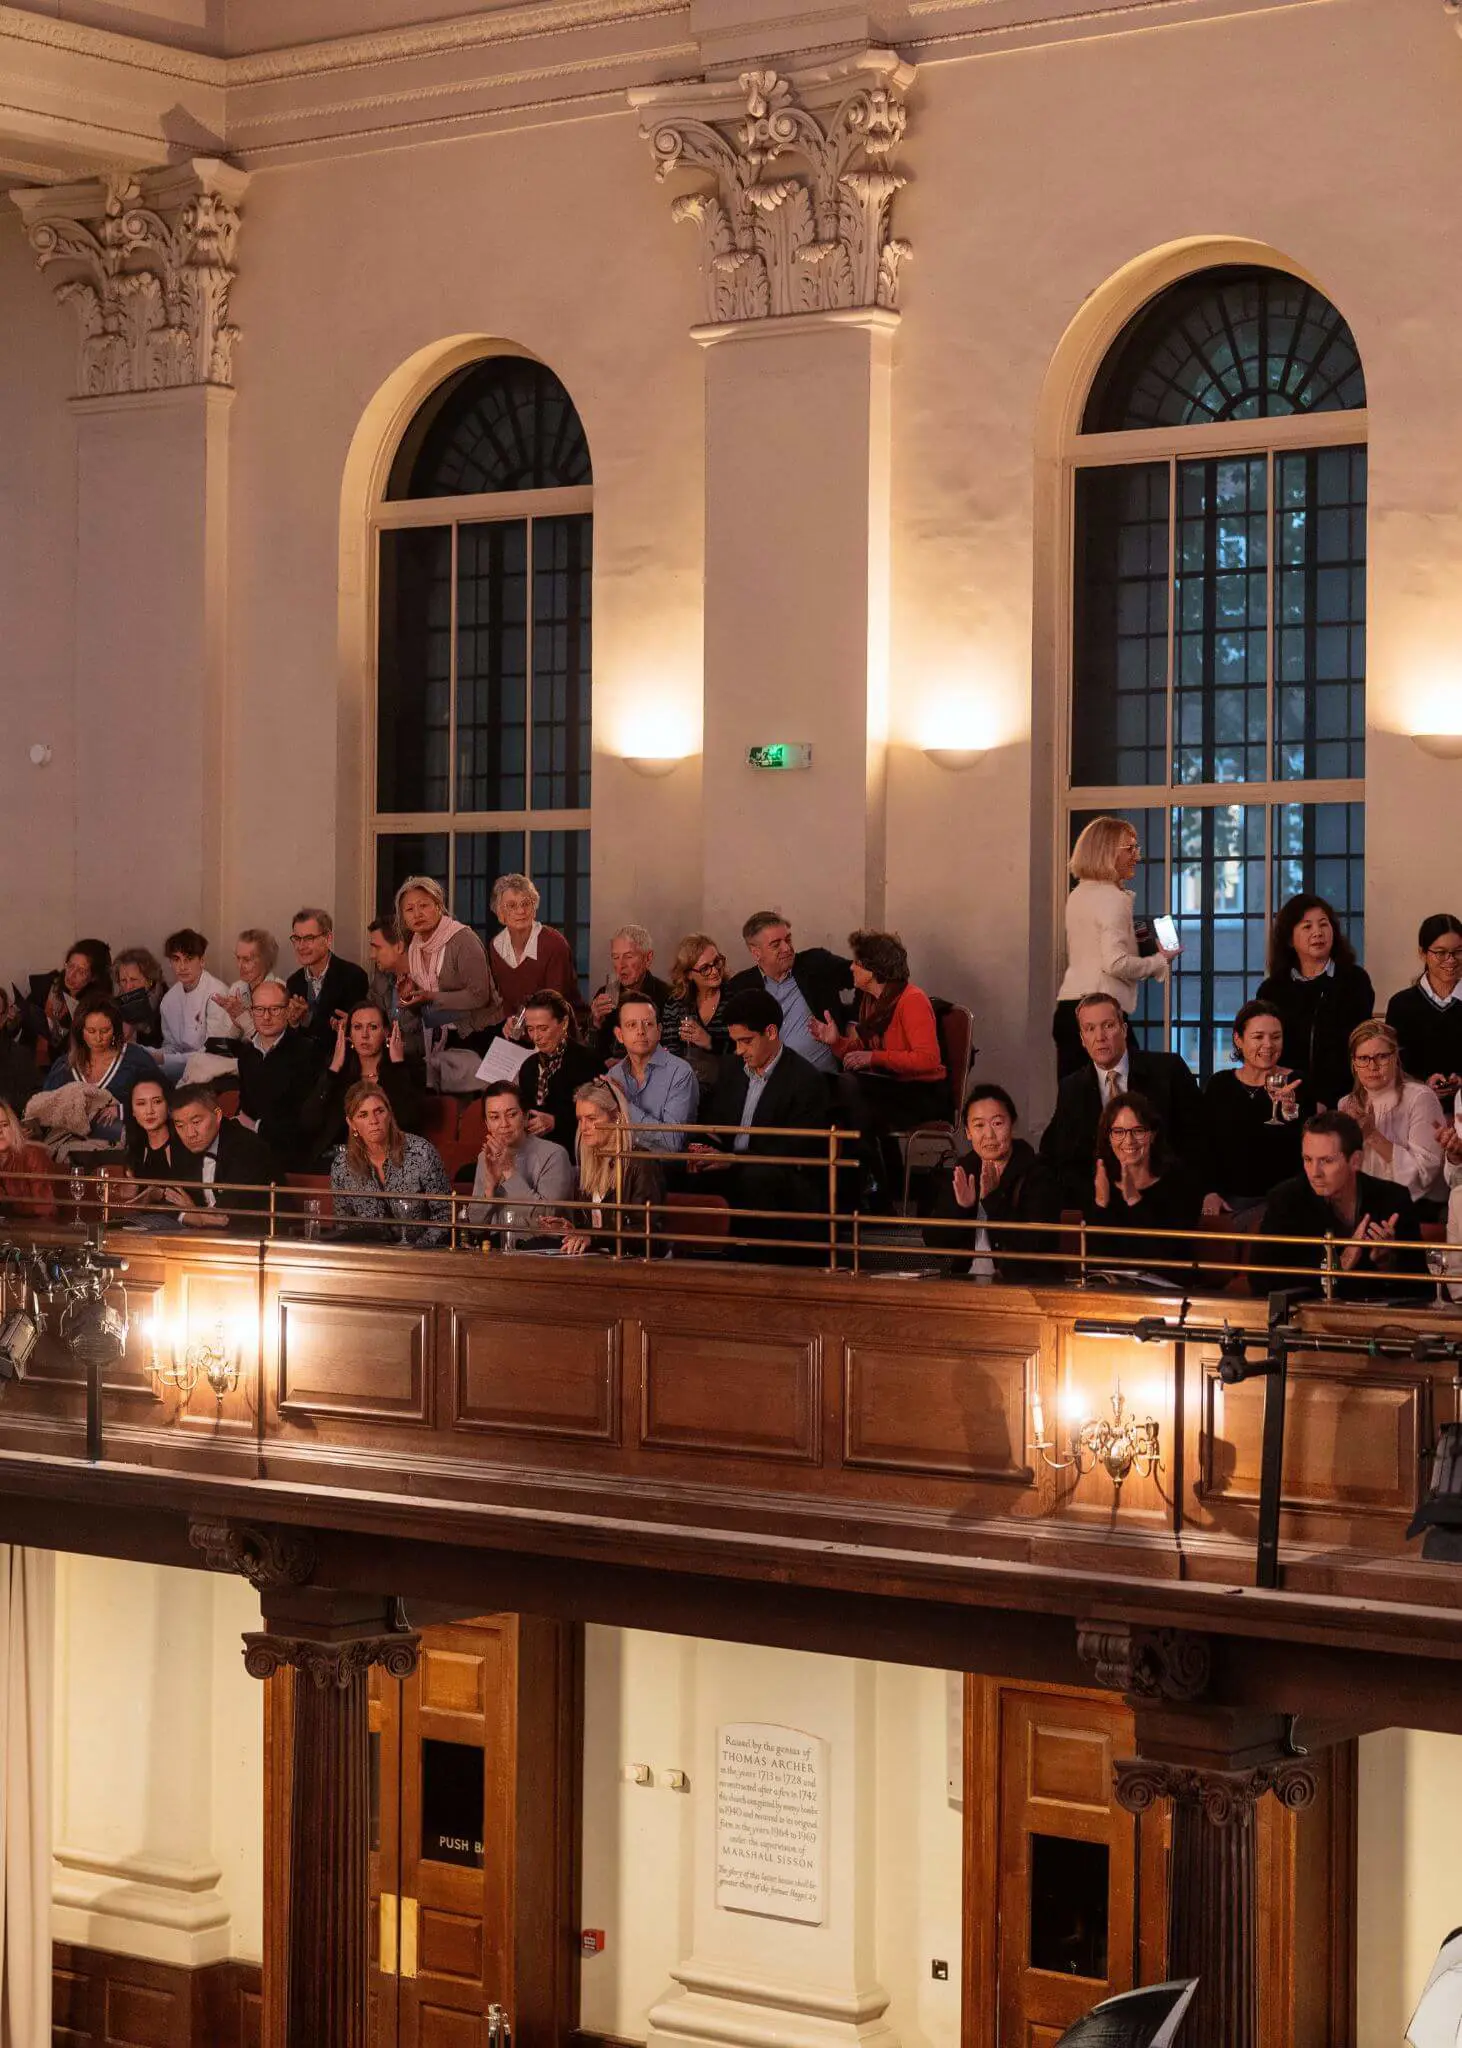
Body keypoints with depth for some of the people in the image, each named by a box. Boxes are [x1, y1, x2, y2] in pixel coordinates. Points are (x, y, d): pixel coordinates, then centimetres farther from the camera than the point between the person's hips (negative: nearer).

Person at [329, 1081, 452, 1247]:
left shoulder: (421, 1153, -10)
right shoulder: (341, 1167, -1)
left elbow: (444, 1216, -4)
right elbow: (344, 1225, 10)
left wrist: (416, 1250, -16)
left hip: (422, 1252, -3)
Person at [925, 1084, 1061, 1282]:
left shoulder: (1037, 1174, -2)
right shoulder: (962, 1171, 10)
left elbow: (1036, 1246, -15)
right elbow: (933, 1243, 5)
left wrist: (993, 1199, -19)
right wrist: (960, 1207, -11)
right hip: (965, 1283, 4)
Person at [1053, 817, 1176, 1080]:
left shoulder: (1077, 895, 16)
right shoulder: (1114, 898, -10)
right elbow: (1116, 963, -19)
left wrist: (1129, 936, 21)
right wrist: (1160, 961, -4)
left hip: (1067, 1008, 9)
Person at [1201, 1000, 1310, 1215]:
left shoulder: (1296, 1084, 0)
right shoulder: (1219, 1086, 7)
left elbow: (1307, 1149, -8)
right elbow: (1205, 1146, 12)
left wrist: (1291, 1113, -23)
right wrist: (1210, 1192, 2)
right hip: (1229, 1201, 2)